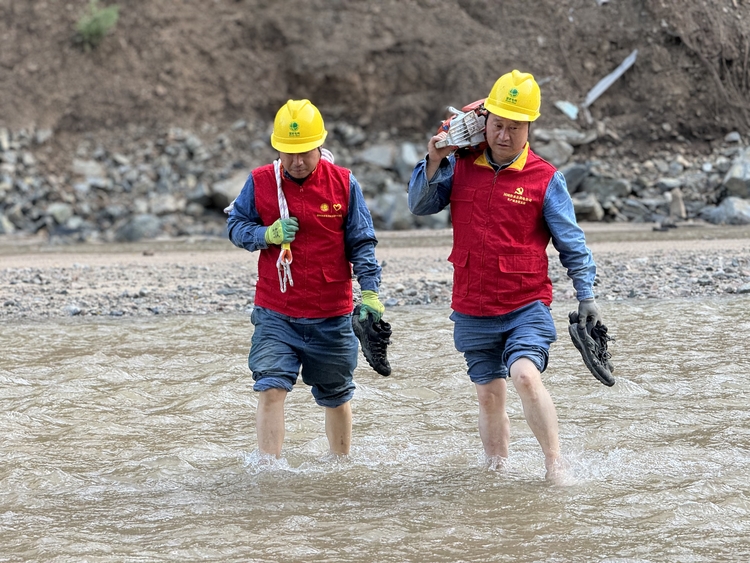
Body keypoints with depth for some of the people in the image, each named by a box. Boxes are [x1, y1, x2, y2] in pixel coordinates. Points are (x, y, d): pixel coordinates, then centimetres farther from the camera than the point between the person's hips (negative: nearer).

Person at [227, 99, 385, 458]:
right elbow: (235, 226, 6)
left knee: (336, 397, 14)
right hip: (275, 315, 0)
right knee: (271, 388, -16)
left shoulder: (344, 184, -4)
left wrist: (369, 292, -9)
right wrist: (267, 234, -15)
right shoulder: (260, 182, -3)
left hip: (332, 317, 0)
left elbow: (361, 243, 0)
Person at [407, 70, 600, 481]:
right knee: (489, 396, 9)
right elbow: (419, 206, 7)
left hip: (527, 307, -3)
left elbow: (571, 243, 1)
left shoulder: (545, 179, -3)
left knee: (526, 375, -25)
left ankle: (556, 465, -21)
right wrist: (433, 162, -8)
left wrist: (585, 294, -6)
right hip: (472, 311, 4)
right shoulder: (460, 166, 4)